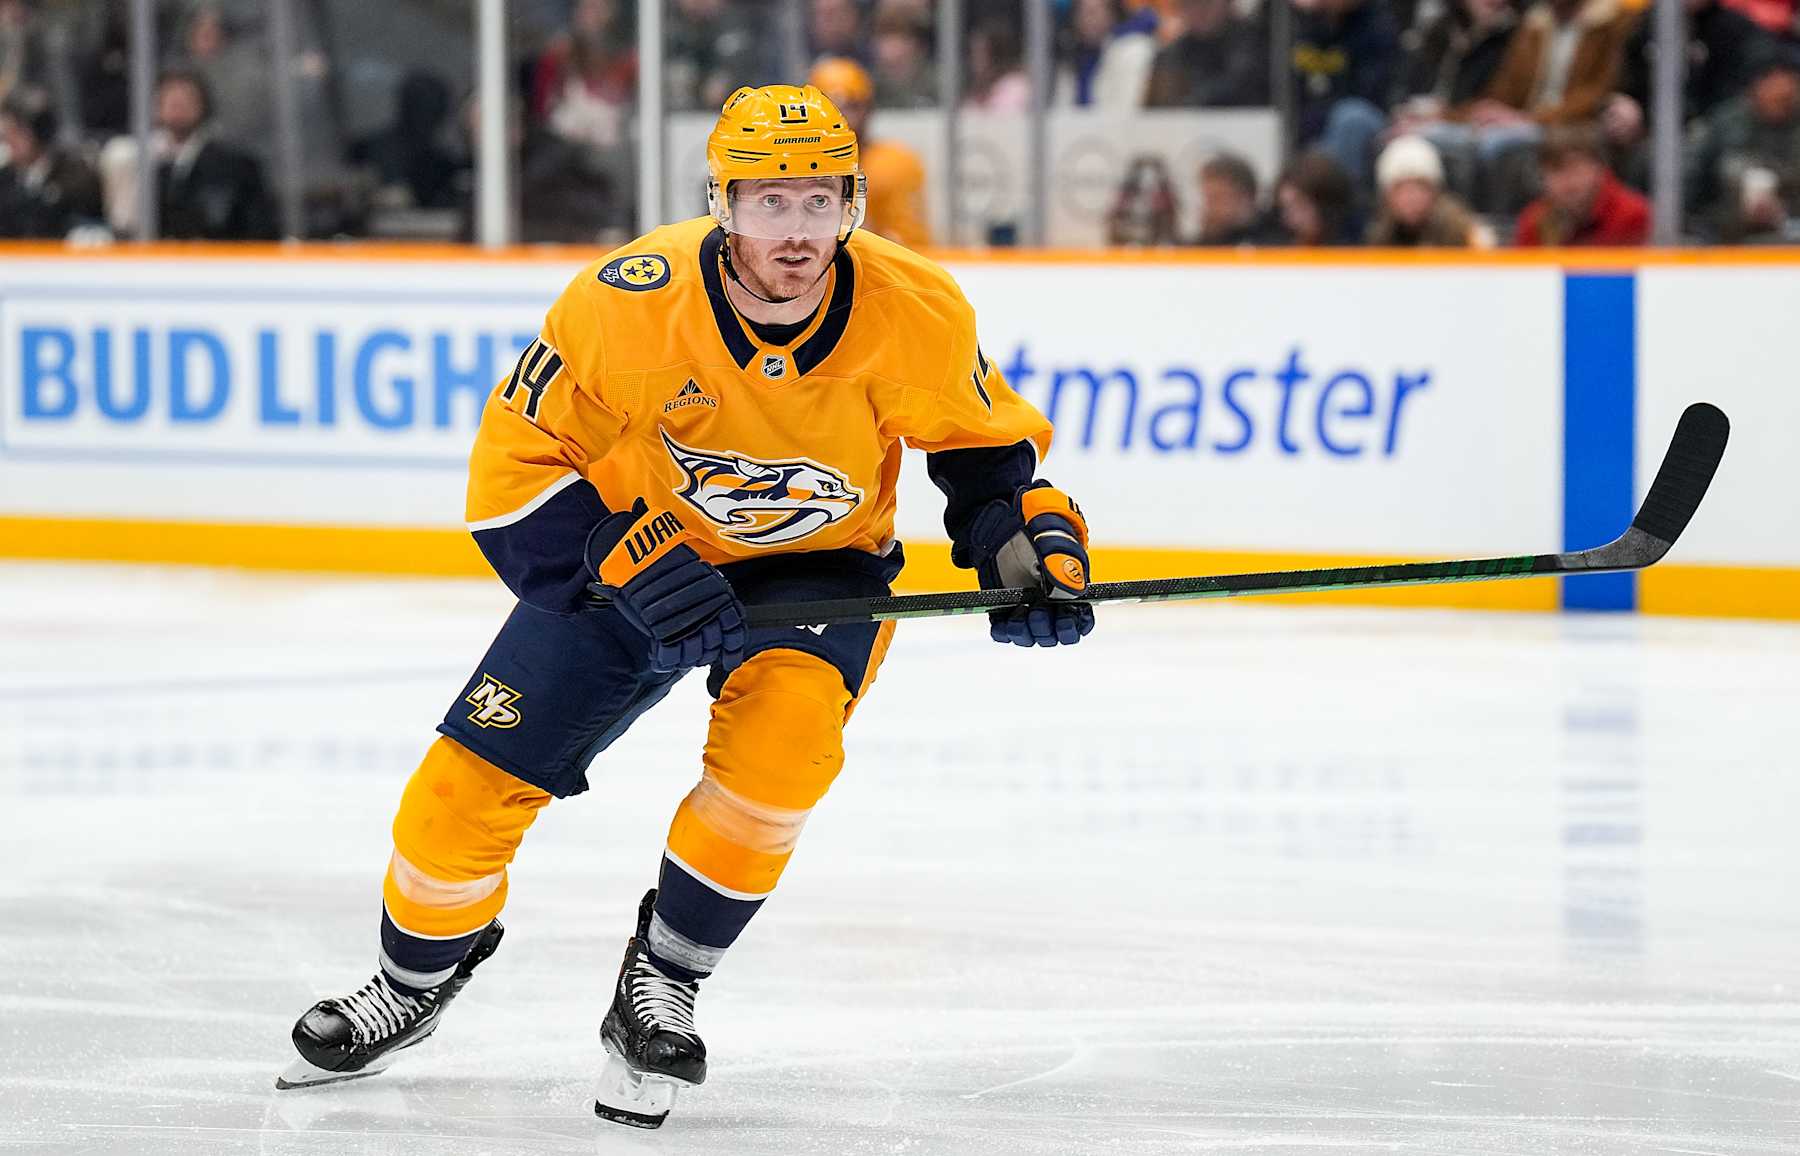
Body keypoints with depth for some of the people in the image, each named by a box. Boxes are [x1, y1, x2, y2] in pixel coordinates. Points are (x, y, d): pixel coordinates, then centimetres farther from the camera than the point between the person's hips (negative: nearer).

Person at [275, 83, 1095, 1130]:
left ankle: (663, 984, -8)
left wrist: (1034, 544, -18)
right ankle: (419, 977, 27)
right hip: (634, 548, 0)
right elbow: (516, 464, -19)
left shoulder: (915, 314, -24)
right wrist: (627, 562, -31)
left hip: (818, 566, 0)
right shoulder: (625, 305, -28)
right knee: (474, 781, -5)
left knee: (781, 740, -31)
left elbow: (988, 446, -3)